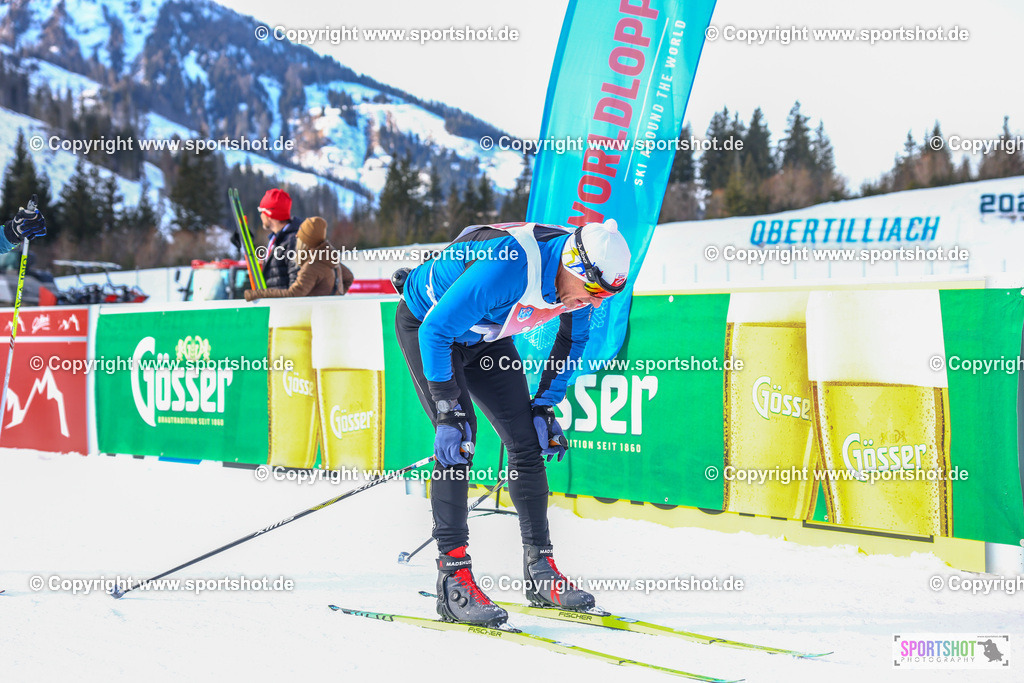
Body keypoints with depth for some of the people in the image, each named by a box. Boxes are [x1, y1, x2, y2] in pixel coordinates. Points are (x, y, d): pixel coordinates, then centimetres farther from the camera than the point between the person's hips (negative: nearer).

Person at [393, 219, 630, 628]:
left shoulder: (581, 274, -18)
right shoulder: (508, 267, -40)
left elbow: (573, 338, 3)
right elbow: (435, 332, -34)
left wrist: (546, 405, -2)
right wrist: (449, 413, -33)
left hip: (485, 334, 7)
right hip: (426, 327, -7)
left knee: (527, 440, -1)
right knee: (458, 440, -21)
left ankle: (540, 569, 9)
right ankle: (453, 577, -18)